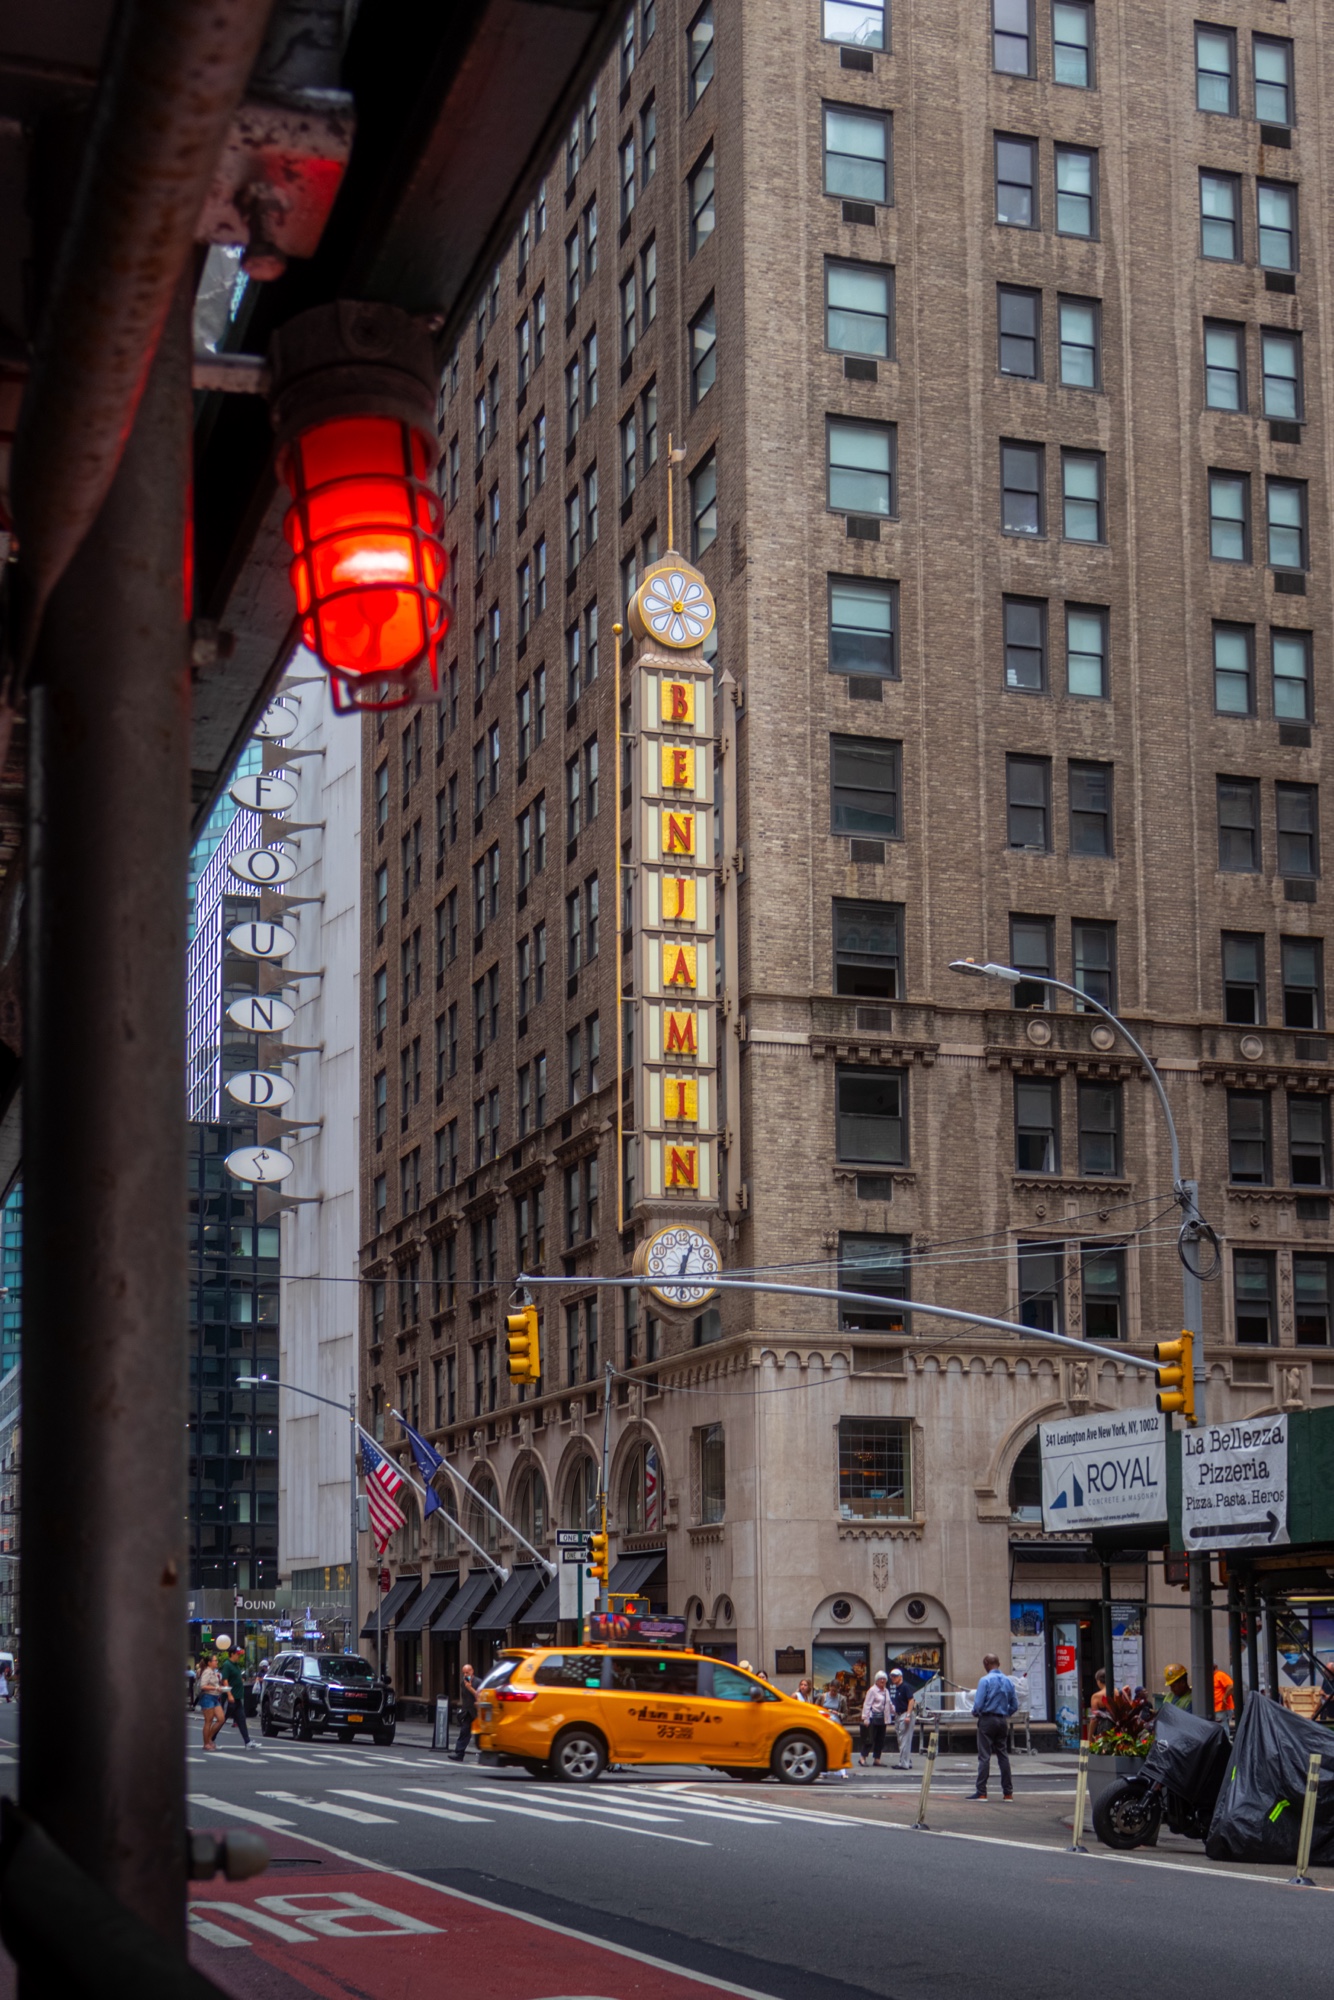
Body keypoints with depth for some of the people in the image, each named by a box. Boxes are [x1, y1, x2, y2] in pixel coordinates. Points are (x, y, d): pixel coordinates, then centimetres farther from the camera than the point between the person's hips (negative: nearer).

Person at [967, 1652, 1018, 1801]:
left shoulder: (985, 1680, -11)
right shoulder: (1008, 1681, 6)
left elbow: (978, 1704, -14)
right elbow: (1014, 1705, 8)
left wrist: (975, 1712, 5)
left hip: (987, 1720, -5)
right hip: (1002, 1721, 5)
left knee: (984, 1756, -4)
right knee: (1003, 1755, 12)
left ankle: (981, 1792, -6)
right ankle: (1008, 1791, 12)